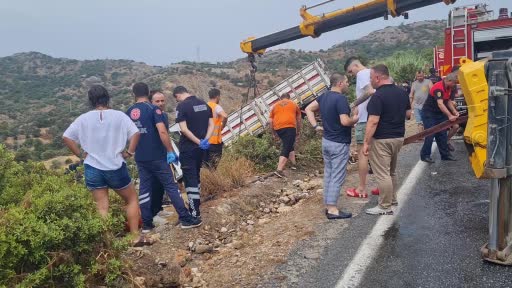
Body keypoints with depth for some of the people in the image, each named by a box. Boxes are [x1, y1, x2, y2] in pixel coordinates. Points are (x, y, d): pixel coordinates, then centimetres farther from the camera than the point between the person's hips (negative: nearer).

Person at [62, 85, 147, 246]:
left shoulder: (83, 119, 1)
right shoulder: (119, 116, -5)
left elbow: (66, 137, 0)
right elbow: (135, 134, -14)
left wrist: (80, 154, 5)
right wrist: (129, 152, -5)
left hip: (93, 168, 2)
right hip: (116, 167, -2)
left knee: (102, 207, 9)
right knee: (132, 199, 15)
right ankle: (136, 237, 12)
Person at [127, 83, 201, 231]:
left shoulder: (128, 112, 7)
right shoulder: (153, 109, -10)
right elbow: (162, 132, -21)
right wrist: (170, 151, -15)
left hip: (140, 158, 5)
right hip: (157, 157, -5)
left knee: (144, 189, 11)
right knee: (171, 186, 0)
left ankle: (146, 224, 15)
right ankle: (185, 219, 3)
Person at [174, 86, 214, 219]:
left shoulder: (182, 106, -12)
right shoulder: (204, 104, 8)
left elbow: (183, 129, -21)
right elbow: (211, 125, 4)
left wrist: (198, 142, -17)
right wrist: (205, 140, -7)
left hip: (188, 148, -7)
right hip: (200, 147, 7)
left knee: (190, 179, -2)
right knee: (196, 176, 20)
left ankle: (195, 214, -2)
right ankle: (195, 207, 29)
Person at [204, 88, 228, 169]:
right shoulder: (216, 107, -12)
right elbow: (225, 116, -30)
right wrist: (222, 127, -13)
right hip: (214, 140, -7)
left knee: (205, 162, 15)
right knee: (214, 164, 0)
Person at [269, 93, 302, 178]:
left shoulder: (274, 106, 21)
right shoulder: (294, 104, 20)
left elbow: (270, 121, 15)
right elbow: (299, 119, 22)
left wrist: (274, 133, 24)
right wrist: (298, 131, 32)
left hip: (278, 128, 4)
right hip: (290, 127, -4)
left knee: (289, 145, 24)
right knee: (286, 149, -8)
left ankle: (294, 164, 31)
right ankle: (279, 170, -19)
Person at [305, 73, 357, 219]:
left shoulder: (324, 96, 7)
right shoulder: (341, 99, -19)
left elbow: (308, 109, 11)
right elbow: (345, 121, -27)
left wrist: (315, 126, 7)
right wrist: (355, 119, -7)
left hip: (326, 141, 9)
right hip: (339, 144, -8)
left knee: (328, 174, 15)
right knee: (337, 177, -2)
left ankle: (328, 205, 22)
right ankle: (332, 209, 3)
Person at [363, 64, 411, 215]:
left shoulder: (378, 96, -19)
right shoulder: (402, 92, 6)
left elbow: (373, 122, -22)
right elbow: (408, 114, 14)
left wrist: (366, 142, -18)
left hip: (382, 139, -8)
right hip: (398, 137, 9)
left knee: (382, 174, -1)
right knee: (391, 171, 22)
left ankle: (385, 207, 5)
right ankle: (392, 199, 35)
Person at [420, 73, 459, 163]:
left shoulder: (448, 88, 3)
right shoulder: (438, 88, -27)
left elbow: (448, 101, 13)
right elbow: (440, 104, -38)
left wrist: (454, 111, -2)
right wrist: (450, 116, -44)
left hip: (439, 113, 9)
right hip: (429, 113, -9)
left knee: (442, 134, 9)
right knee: (430, 135, -9)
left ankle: (445, 155, 17)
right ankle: (425, 155, 2)